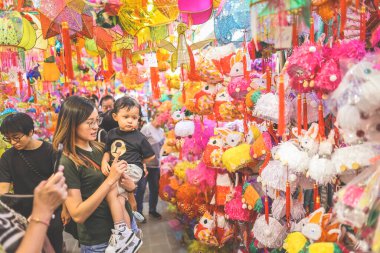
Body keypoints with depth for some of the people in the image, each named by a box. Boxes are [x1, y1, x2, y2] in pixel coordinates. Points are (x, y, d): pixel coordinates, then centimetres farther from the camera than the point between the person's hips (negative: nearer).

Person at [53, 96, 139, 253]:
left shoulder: (99, 148, 0)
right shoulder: (67, 163, -19)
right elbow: (78, 215, -22)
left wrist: (129, 184, -8)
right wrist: (110, 180, -27)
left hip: (121, 224, 6)